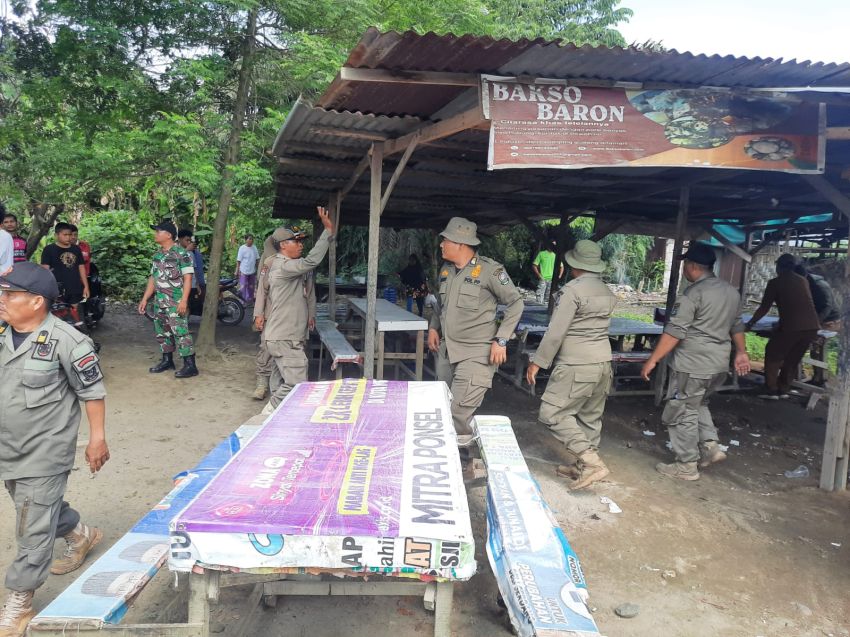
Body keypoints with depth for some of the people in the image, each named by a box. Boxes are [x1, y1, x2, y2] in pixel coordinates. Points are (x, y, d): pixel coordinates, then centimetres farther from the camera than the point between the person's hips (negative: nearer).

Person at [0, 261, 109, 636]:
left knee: (33, 526, 1)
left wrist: (97, 439, -12)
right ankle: (81, 535, 51)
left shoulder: (65, 341, -21)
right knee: (39, 505, 25)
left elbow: (92, 390, -13)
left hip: (45, 450, -7)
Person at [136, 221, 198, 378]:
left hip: (176, 302, -8)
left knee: (181, 332, -10)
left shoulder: (181, 253, -10)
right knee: (162, 332, 15)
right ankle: (167, 360, 28)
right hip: (160, 301, 8)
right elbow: (153, 278, 20)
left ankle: (190, 365, -6)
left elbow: (187, 278, -15)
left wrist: (184, 300, -22)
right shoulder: (157, 255, 14)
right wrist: (145, 299, 15)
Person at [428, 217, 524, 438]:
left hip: (476, 354, -7)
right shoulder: (446, 269, 8)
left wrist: (501, 340, -11)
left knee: (459, 414, -14)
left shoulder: (489, 270, -13)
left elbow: (515, 302, -7)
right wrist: (433, 327, 10)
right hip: (445, 351, 7)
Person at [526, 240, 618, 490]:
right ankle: (581, 466, 26)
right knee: (590, 417, 15)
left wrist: (538, 361, -11)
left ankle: (591, 461, -7)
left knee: (552, 414, -3)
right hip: (603, 363, 9)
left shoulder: (572, 290, -15)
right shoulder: (607, 291, 10)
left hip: (577, 366, -9)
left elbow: (555, 331, -17)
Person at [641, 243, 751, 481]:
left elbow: (674, 332, -20)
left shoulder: (693, 293, -17)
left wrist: (652, 360, -17)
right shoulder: (731, 291, 9)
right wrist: (741, 353, 34)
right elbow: (736, 326, 21)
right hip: (719, 365, 9)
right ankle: (710, 446, 18)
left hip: (692, 366, -9)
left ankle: (687, 466, 11)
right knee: (698, 405, 27)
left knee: (681, 413, 3)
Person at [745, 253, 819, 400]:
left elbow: (764, 307, 5)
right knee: (793, 359, 19)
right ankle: (783, 390, 22)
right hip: (811, 326, 5)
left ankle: (771, 391, 8)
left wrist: (750, 323, 18)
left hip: (791, 326, -5)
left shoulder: (775, 282, 4)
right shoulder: (803, 281, 20)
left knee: (773, 356, 11)